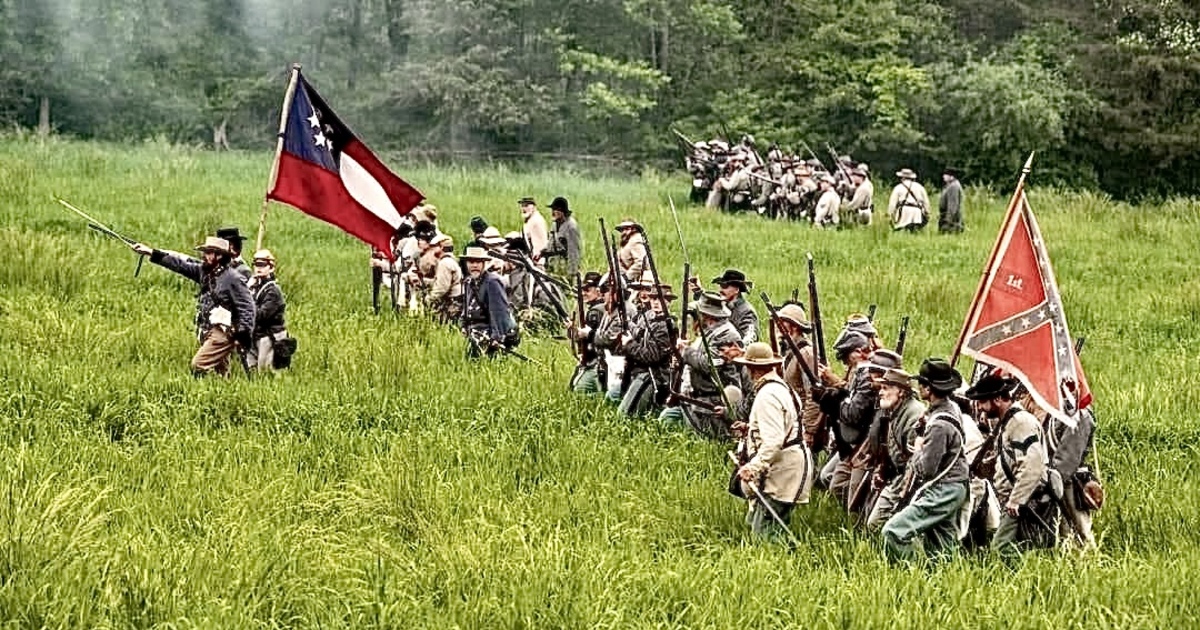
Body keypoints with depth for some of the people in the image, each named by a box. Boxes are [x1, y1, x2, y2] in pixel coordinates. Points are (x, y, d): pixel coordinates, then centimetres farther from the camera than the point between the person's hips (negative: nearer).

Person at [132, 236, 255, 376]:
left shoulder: (233, 278, -13)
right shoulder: (204, 271, 9)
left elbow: (247, 307, -15)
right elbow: (180, 263, 9)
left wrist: (243, 335, -19)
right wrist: (151, 252, 5)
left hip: (222, 333, -8)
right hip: (209, 333, 8)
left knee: (198, 365, -17)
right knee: (221, 374, 9)